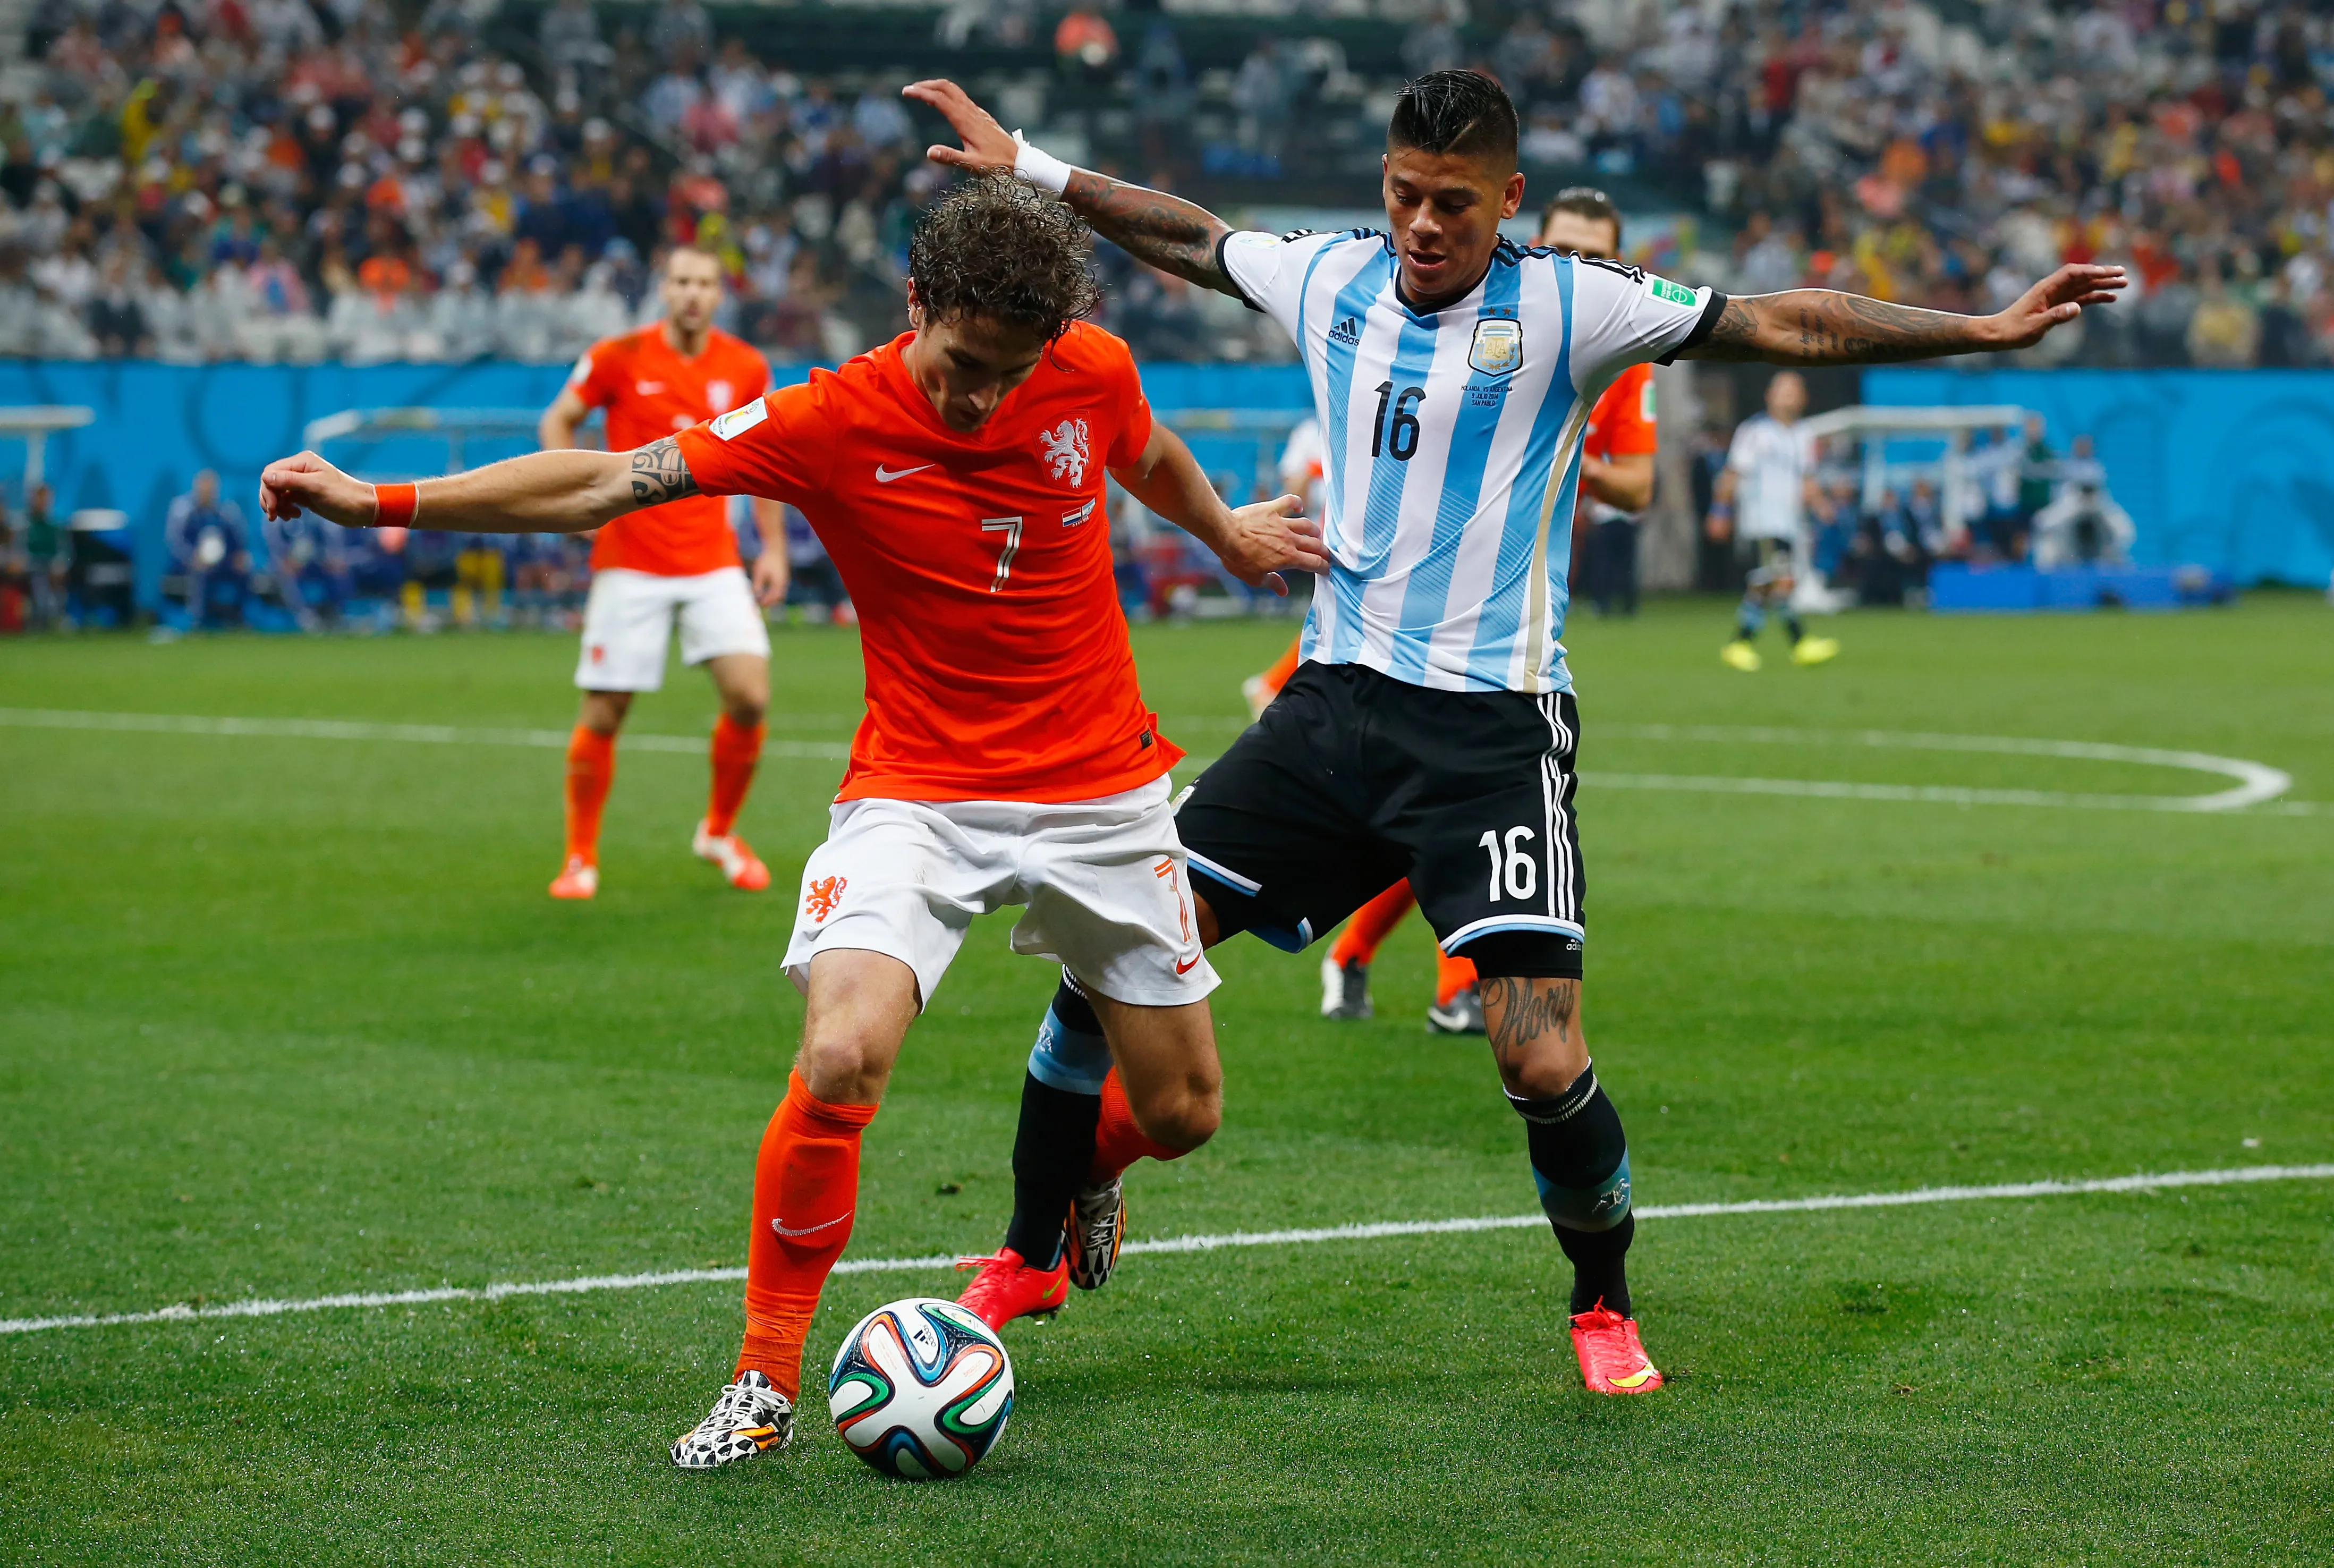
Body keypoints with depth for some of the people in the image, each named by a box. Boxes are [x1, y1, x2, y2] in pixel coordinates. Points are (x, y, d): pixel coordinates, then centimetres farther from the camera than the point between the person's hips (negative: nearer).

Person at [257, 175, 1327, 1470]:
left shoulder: (1093, 371, -9)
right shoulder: (831, 424, -17)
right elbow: (606, 484, -19)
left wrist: (1229, 535, 35)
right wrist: (375, 501, -24)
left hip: (1101, 794, 3)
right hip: (917, 794, -3)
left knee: (1182, 1111, 7)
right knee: (837, 1063, -26)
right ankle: (764, 1382, -9)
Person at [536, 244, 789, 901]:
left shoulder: (746, 370, 2)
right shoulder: (620, 358, -5)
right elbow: (558, 421, 6)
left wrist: (773, 547, 10)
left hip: (714, 563, 2)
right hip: (630, 563, -2)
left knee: (749, 697, -11)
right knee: (603, 715, -2)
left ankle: (719, 831, 13)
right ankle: (581, 858, 14)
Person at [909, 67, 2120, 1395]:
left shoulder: (1566, 309, -6)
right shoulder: (1332, 278, 7)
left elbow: (1788, 326, -9)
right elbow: (1189, 237, 25)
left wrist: (1983, 330, -16)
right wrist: (1026, 165, 29)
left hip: (1493, 726, -4)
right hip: (1335, 696, 4)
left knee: (1543, 1060, -16)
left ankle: (1606, 1306, 12)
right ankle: (1035, 1255, 16)